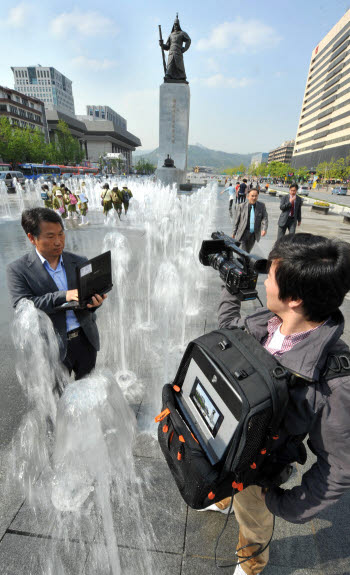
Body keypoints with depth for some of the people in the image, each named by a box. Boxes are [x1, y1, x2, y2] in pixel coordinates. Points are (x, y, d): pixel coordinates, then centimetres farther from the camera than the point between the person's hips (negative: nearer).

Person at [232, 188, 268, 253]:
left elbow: (264, 218, -4)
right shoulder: (241, 206, -5)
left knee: (248, 251, 18)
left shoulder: (262, 205, 0)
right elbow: (236, 220, 1)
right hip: (243, 233, -3)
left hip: (254, 235, 3)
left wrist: (264, 229, -22)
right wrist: (234, 232, 4)